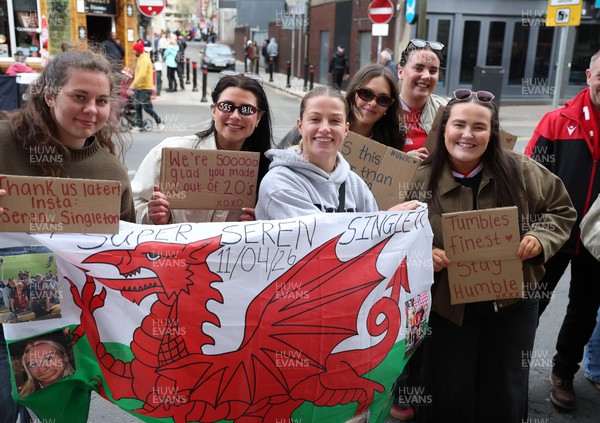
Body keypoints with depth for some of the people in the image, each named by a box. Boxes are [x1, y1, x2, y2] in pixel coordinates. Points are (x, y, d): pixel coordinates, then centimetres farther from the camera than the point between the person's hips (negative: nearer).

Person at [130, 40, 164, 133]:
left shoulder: (145, 59, -17)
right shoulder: (140, 59, 14)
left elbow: (142, 75, -28)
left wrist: (133, 84, -32)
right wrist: (134, 85, 16)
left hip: (145, 88, -10)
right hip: (138, 87, 10)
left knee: (147, 107, -5)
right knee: (137, 106, 8)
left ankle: (159, 122, 10)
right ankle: (139, 126, 14)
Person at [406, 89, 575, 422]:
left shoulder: (520, 171, -8)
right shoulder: (423, 180, -11)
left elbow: (561, 209, 4)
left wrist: (540, 237, -15)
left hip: (512, 298, 1)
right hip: (449, 303, -1)